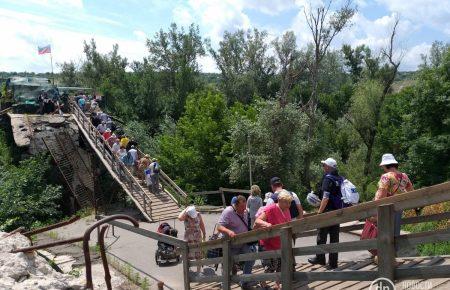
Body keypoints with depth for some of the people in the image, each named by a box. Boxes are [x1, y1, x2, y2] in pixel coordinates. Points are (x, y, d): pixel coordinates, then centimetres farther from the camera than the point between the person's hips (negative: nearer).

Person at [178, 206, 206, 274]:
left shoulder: (198, 214, -10)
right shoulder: (185, 216, -17)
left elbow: (202, 225, 4)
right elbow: (180, 218, -42)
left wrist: (204, 234, 12)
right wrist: (185, 209, -31)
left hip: (198, 237, 2)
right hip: (188, 238, -2)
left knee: (198, 255, 9)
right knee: (189, 255, 4)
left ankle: (198, 271, 23)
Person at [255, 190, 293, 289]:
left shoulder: (286, 210, 2)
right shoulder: (271, 209, -22)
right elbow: (257, 221, -26)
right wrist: (266, 224, -42)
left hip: (282, 244, 7)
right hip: (270, 244, -7)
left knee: (281, 266, 14)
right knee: (272, 265, -2)